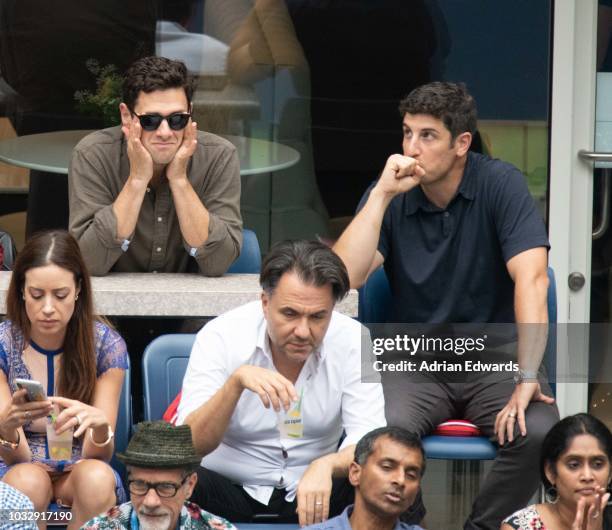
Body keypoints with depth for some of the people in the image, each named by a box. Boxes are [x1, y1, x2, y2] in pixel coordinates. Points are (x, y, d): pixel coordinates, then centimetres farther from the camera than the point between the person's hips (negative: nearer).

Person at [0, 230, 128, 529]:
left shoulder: (107, 345, -9)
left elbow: (97, 456, -12)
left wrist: (100, 425, -37)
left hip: (79, 472, 1)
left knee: (96, 477, -34)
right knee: (28, 481, -35)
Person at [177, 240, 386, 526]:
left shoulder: (353, 340, -10)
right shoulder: (219, 337, -14)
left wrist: (326, 465, -40)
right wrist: (237, 381, -37)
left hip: (313, 491, 1)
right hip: (229, 489, -1)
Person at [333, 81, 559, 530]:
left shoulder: (500, 185, -9)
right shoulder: (390, 196, -1)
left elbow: (531, 279, -20)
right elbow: (345, 277, -14)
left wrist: (528, 378, -31)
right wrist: (382, 194, -20)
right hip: (415, 361, 1)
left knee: (537, 433, -30)